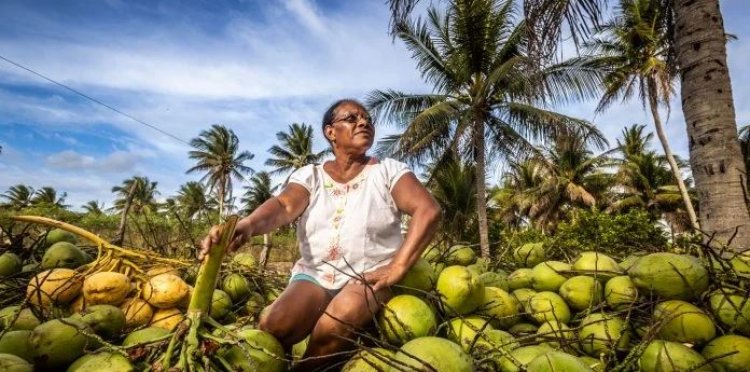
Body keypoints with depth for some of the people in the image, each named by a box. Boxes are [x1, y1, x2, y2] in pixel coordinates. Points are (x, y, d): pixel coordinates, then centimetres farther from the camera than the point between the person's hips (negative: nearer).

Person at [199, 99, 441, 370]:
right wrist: (247, 225, -38)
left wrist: (398, 267, -23)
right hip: (315, 274, 2)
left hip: (371, 275, -1)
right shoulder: (309, 175, 5)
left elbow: (429, 210, -14)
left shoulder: (388, 170, -1)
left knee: (332, 328, -32)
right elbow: (283, 206, -15)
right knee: (271, 327, -25)